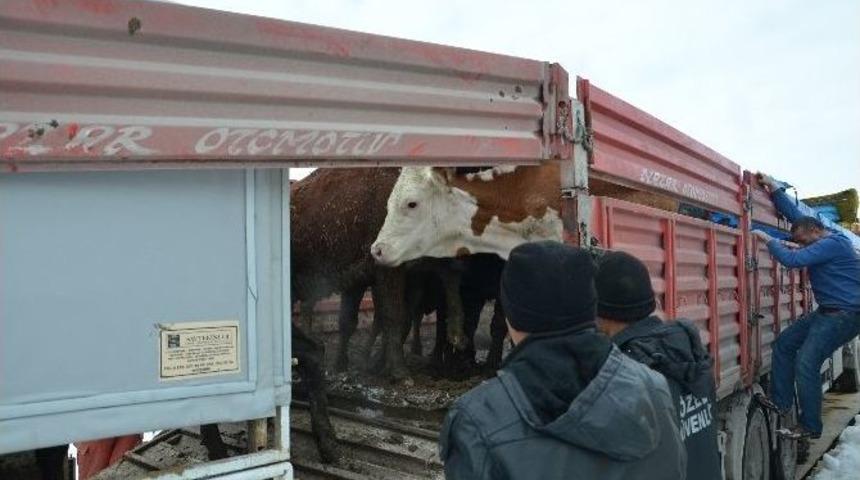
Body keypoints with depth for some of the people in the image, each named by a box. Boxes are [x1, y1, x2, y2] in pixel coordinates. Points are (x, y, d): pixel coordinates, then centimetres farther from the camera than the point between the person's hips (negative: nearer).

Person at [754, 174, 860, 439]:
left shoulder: (832, 243, -18)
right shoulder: (825, 241, 11)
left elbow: (792, 259, -27)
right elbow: (795, 214, 17)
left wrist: (769, 240, -12)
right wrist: (775, 189, 14)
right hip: (828, 312, 11)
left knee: (806, 363, -15)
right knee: (784, 344, 11)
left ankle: (810, 426, -7)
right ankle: (781, 400, 15)